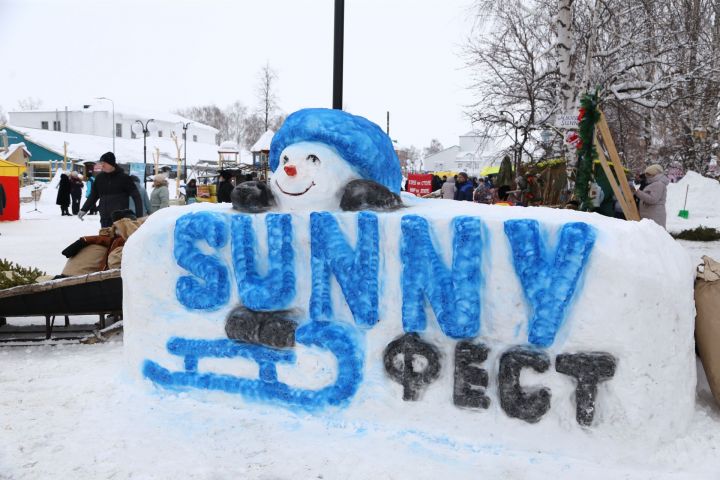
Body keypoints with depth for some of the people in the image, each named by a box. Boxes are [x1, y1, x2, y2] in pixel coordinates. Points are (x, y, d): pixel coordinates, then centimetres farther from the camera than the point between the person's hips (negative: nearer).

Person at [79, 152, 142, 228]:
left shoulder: (123, 177, -4)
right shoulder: (100, 177, 9)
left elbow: (136, 196, -5)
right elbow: (93, 195, 21)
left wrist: (139, 217, -12)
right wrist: (84, 209, 12)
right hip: (105, 219, 5)